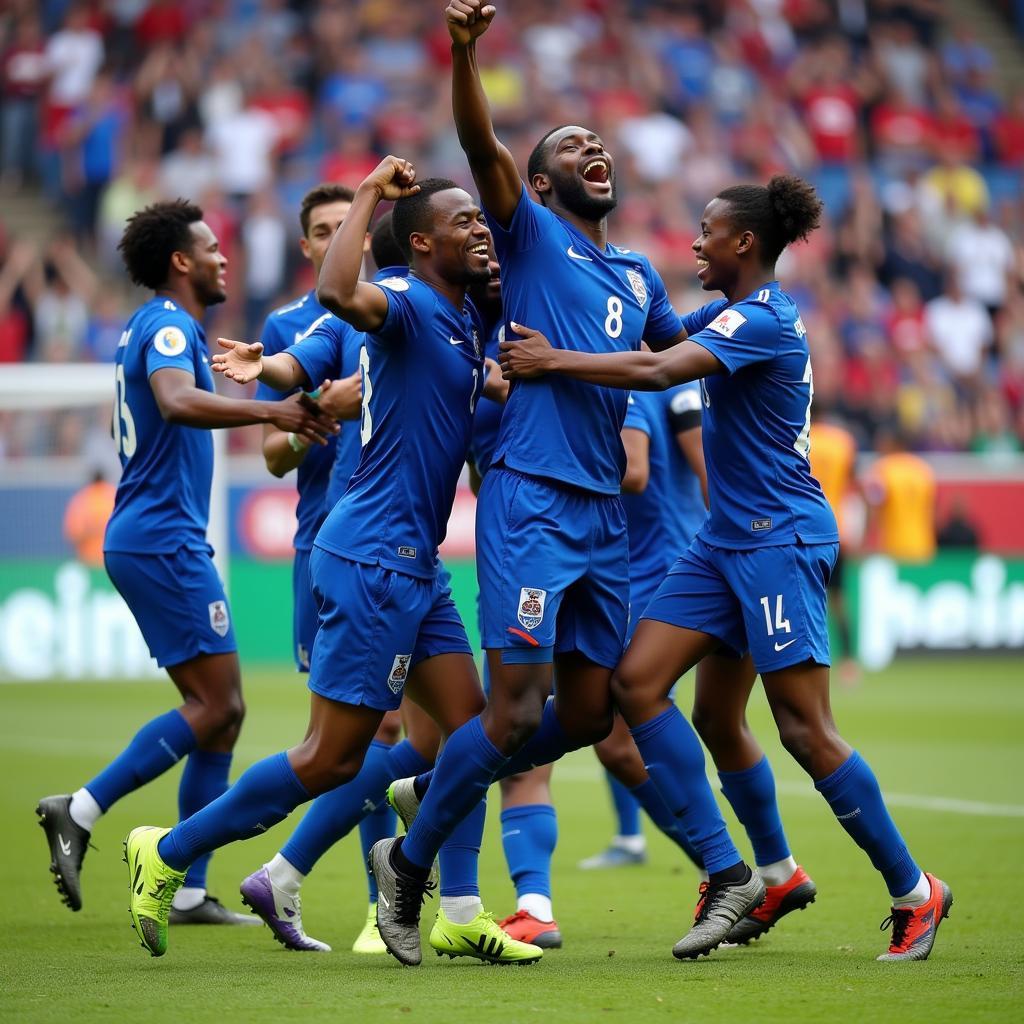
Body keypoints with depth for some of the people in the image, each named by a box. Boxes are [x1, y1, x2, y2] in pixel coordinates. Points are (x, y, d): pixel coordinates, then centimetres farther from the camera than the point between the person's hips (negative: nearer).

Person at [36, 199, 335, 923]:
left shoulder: (158, 327, 19)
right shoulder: (169, 327, -12)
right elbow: (176, 402, -33)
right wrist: (270, 411, -40)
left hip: (145, 538, 10)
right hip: (165, 539, -10)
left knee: (221, 712, 8)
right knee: (217, 708, -12)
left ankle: (190, 891, 6)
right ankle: (81, 811, -12)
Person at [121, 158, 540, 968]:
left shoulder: (468, 321, 13)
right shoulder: (408, 304, -14)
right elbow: (338, 295, -37)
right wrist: (369, 195, -27)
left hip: (414, 566, 9)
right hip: (372, 561, -9)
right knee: (333, 758, -5)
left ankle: (458, 913, 10)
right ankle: (169, 853, 6)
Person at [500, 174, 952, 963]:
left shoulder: (762, 319, -16)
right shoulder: (731, 314, 14)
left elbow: (657, 371, -27)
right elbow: (652, 340, 22)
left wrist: (555, 360, -21)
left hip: (780, 541, -10)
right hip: (728, 539, 10)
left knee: (805, 729, -9)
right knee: (638, 679, -3)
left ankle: (913, 890, 5)